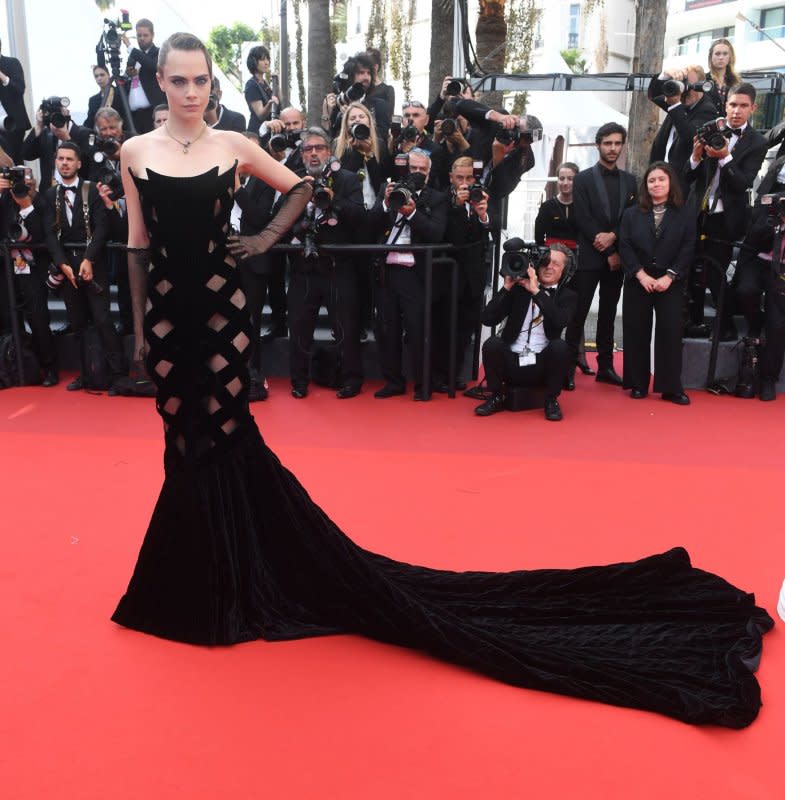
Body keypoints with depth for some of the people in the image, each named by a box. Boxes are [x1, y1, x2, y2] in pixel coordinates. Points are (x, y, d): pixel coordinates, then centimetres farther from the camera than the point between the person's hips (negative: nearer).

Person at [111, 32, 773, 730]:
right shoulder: (137, 152, 5)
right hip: (167, 311, 2)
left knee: (222, 446, 3)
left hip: (218, 305, -2)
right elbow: (138, 246, 6)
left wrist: (264, 239, 1)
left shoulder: (231, 146, 1)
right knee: (192, 448, 12)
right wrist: (140, 327, 4)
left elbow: (301, 188, 12)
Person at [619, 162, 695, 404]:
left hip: (670, 282, -1)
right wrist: (642, 275, -12)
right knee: (637, 332, 2)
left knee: (670, 332, -5)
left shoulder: (685, 213, 4)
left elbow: (688, 248, -2)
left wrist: (669, 277, -13)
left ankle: (671, 387, 1)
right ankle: (638, 384, 11)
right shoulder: (632, 214, 7)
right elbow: (625, 247, -1)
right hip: (638, 282, 1)